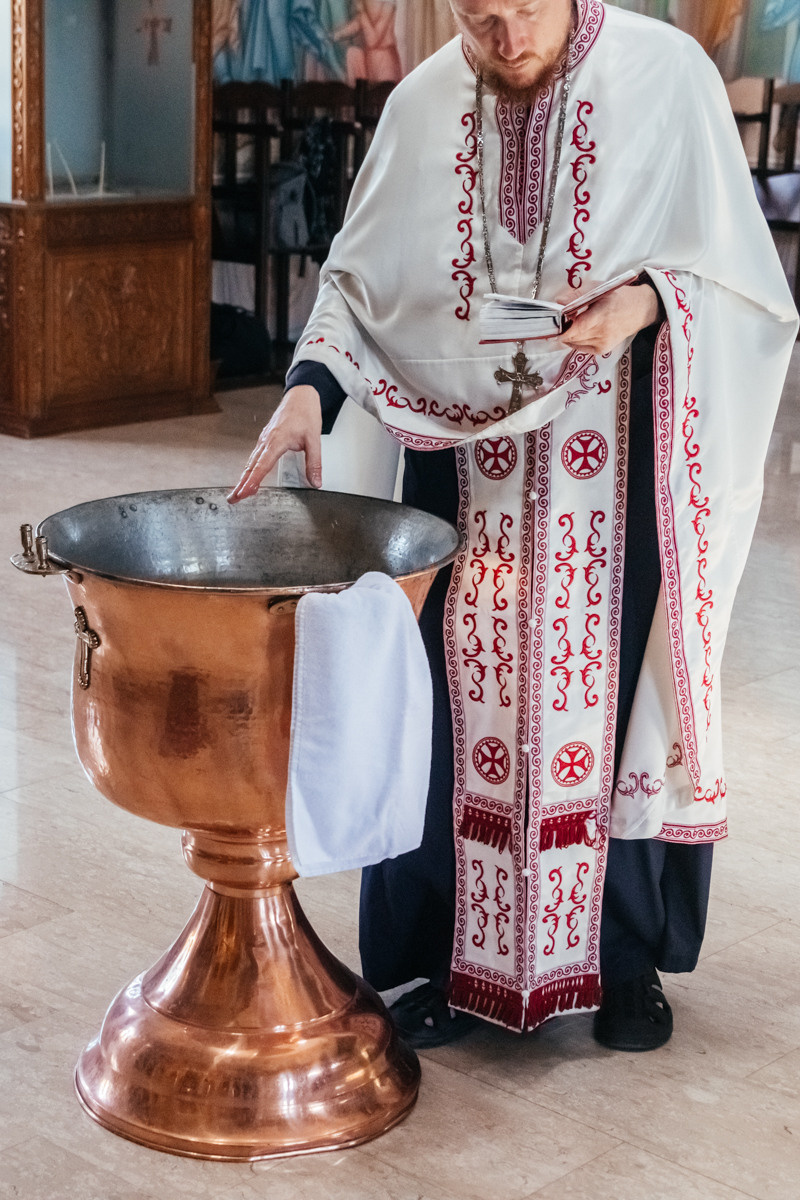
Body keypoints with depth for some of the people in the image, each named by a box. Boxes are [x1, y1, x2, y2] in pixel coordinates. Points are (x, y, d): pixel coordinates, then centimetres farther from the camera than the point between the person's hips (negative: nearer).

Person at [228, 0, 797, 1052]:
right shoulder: (424, 104, 1)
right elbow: (359, 275, 5)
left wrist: (645, 301, -23)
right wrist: (309, 386, -12)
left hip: (617, 463, -2)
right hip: (464, 455, 2)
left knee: (616, 688, 5)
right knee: (458, 698, 4)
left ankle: (626, 957, 22)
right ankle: (452, 957, 18)